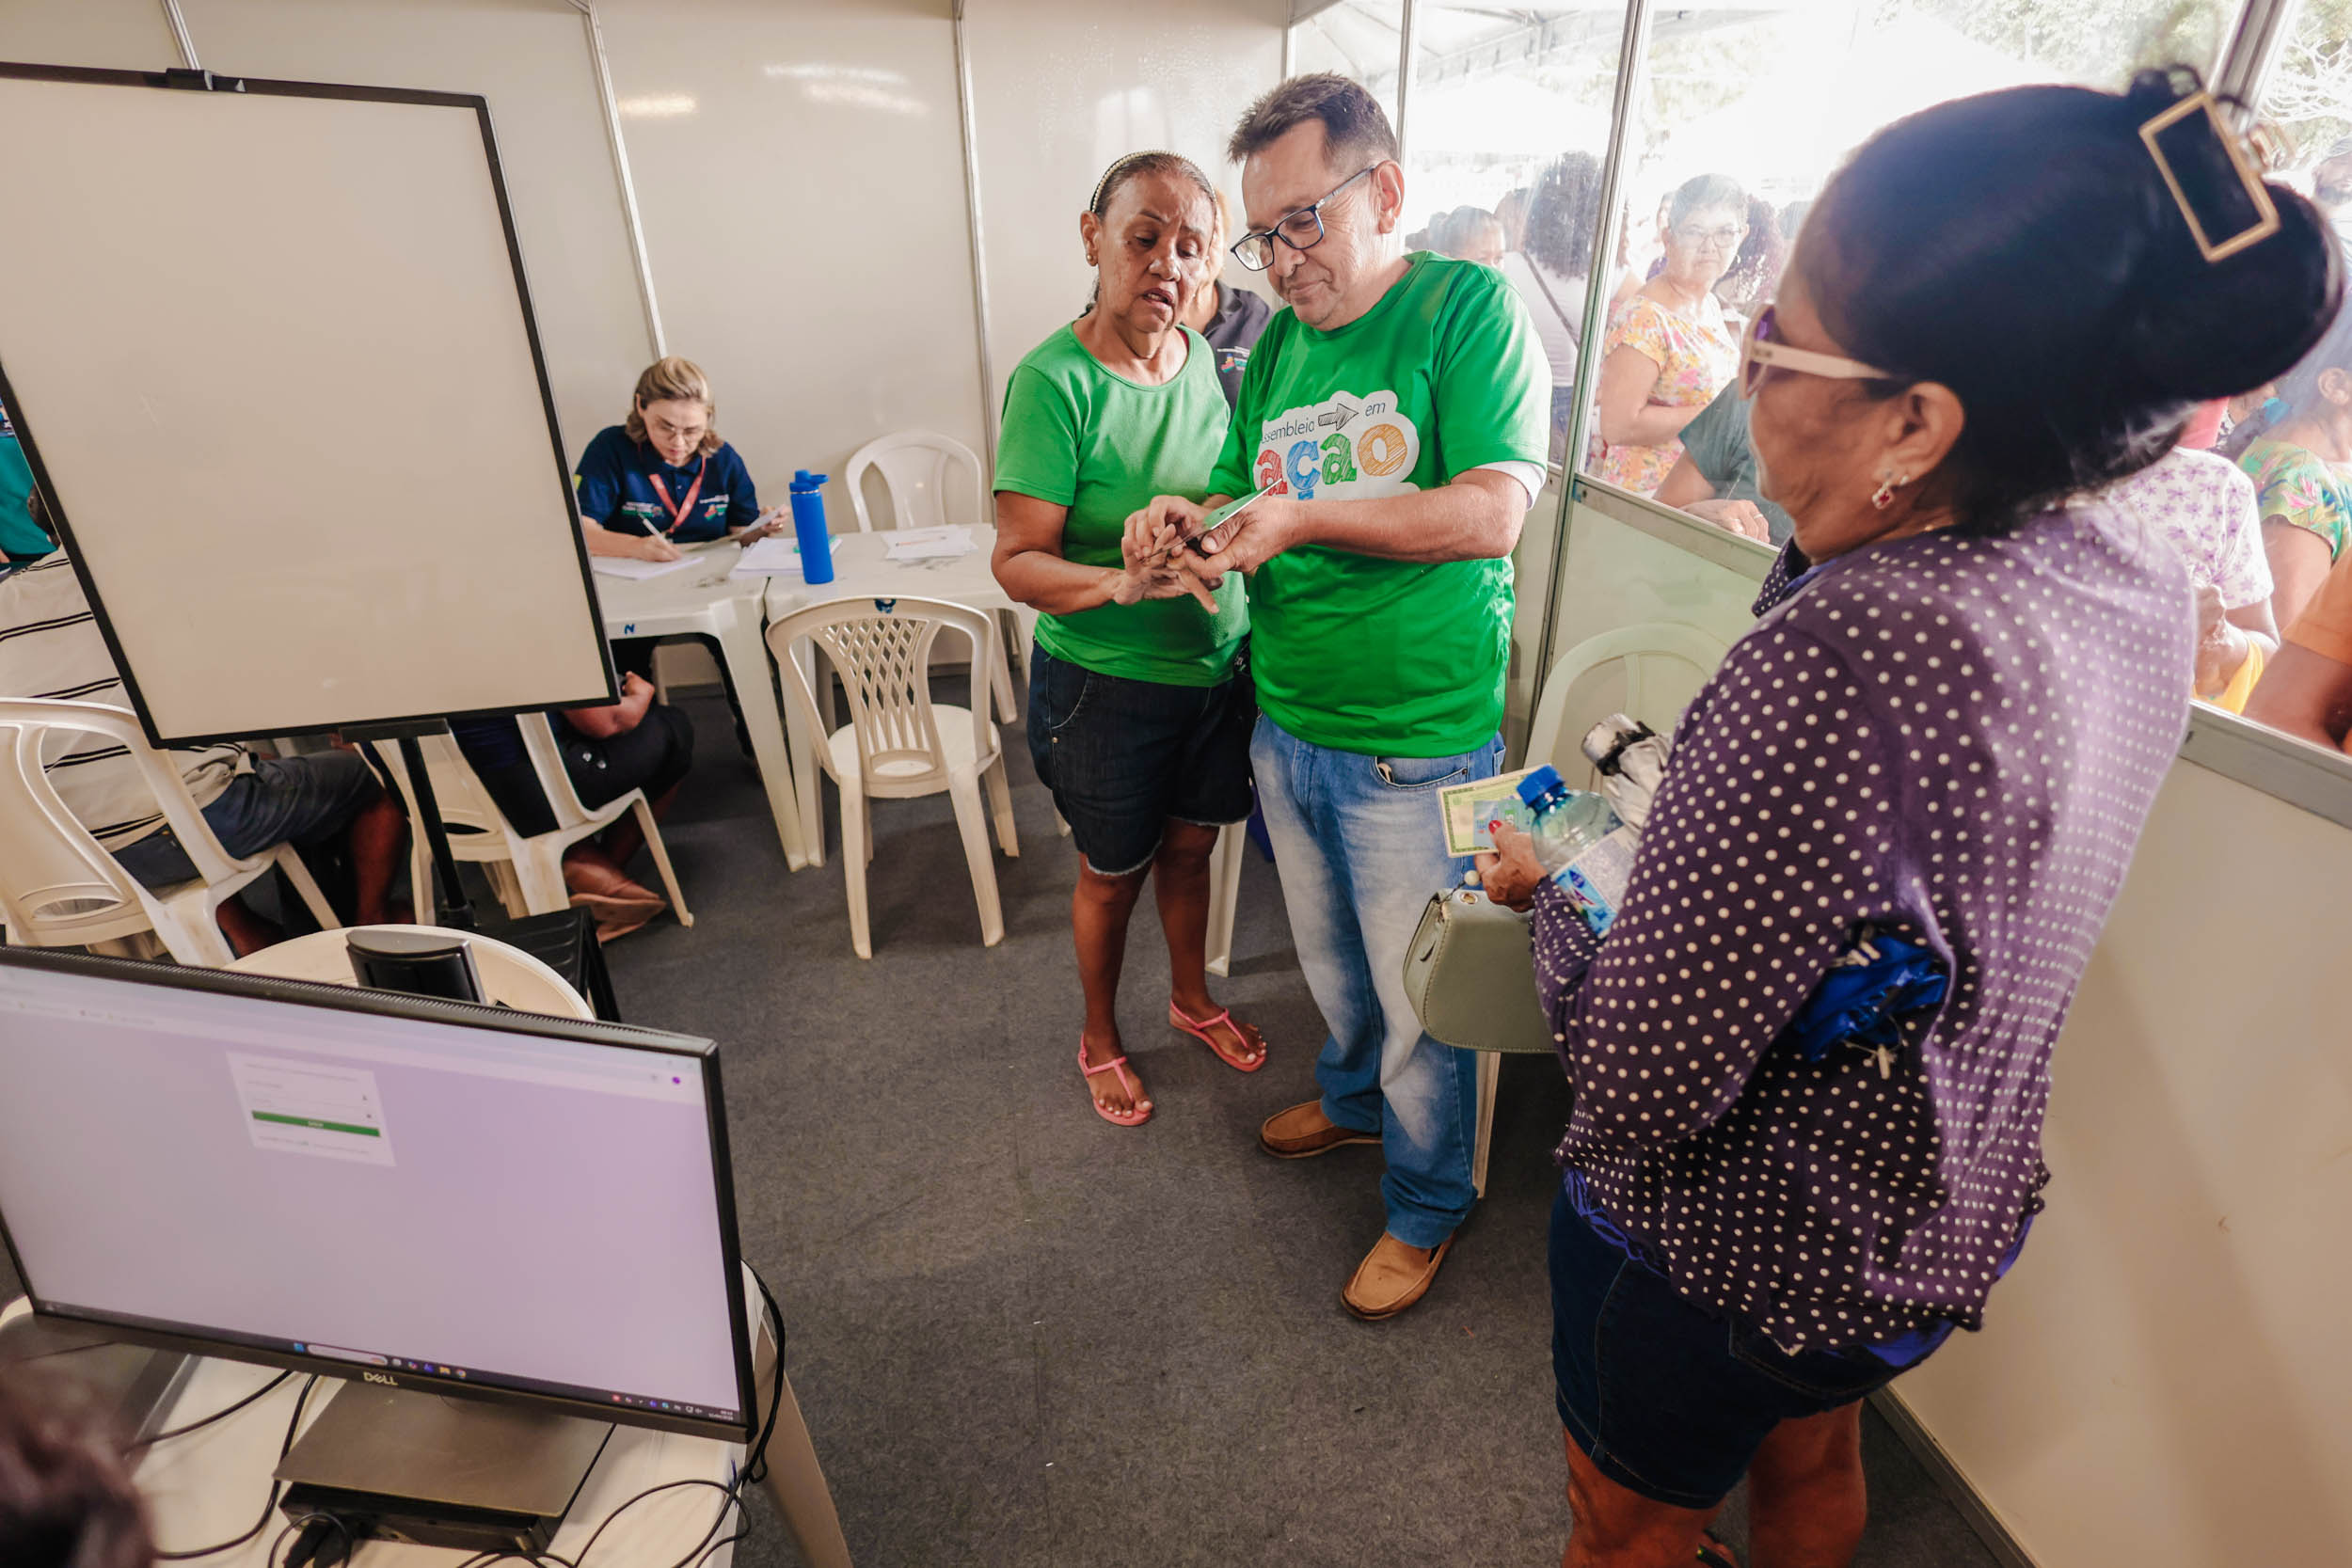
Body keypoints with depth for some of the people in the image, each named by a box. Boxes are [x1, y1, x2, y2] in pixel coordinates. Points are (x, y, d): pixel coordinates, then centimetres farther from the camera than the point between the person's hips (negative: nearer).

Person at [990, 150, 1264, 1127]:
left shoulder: (1202, 359, -1)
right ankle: (1099, 1038, 41)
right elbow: (1019, 560, -22)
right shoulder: (1055, 381, -19)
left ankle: (1192, 998, 50)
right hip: (1105, 685, -5)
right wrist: (1118, 582, -38)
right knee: (1114, 873, 14)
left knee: (1190, 846, 23)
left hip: (1217, 667, 5)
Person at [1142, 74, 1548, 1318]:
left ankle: (1427, 1206, 33)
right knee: (1327, 957, 24)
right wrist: (1196, 518, -10)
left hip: (1419, 740, -6)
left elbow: (1492, 514, -19)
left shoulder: (1467, 307, -9)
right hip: (1287, 724, 6)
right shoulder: (1279, 345, 10)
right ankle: (1353, 1096, 51)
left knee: (1420, 998, 8)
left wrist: (1305, 517, -25)